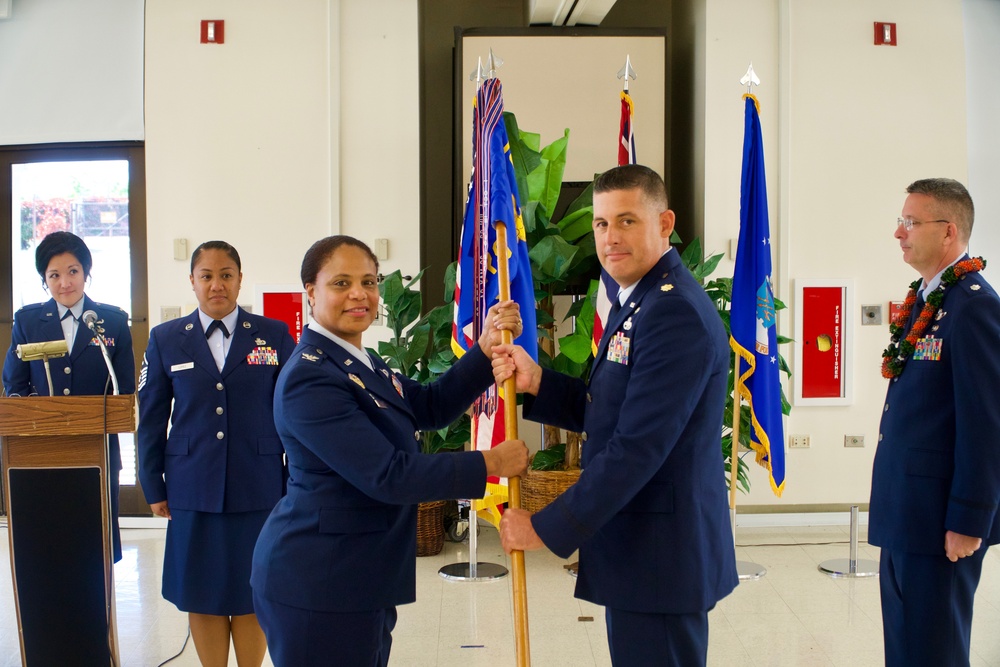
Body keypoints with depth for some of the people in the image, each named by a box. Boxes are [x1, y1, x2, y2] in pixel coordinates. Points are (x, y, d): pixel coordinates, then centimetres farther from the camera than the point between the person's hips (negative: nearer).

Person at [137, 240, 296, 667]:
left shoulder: (274, 335, 3)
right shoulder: (166, 339, 6)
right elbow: (150, 419, 8)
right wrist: (154, 488, 6)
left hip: (259, 489, -1)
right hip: (194, 492, 1)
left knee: (252, 595, 7)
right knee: (202, 597, 8)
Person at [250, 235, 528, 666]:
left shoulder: (358, 361, 11)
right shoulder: (310, 377, -21)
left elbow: (432, 407, 9)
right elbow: (387, 475, -24)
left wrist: (485, 349, -5)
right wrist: (490, 463, -17)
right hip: (317, 584, -9)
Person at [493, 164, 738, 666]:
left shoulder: (675, 313, -20)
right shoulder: (634, 302, 12)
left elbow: (637, 447, -25)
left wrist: (547, 529, -19)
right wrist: (536, 382, -3)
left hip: (662, 554, -10)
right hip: (635, 546, 10)